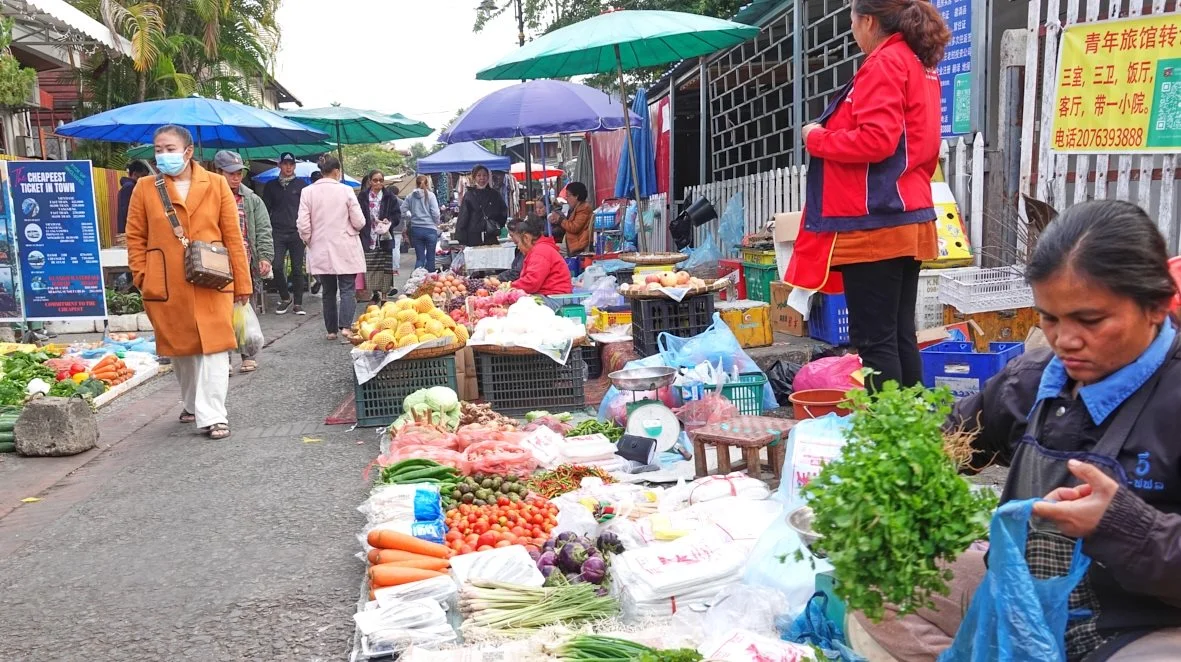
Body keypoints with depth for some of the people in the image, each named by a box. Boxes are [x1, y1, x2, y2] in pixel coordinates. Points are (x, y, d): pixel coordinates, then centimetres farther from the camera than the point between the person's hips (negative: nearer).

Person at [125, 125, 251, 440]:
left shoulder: (216, 184, 2)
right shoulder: (145, 187, 4)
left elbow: (233, 236, 1)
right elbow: (135, 238, 6)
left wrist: (242, 282, 0)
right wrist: (142, 279, -2)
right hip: (166, 285, 2)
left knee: (213, 347, -5)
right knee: (180, 348, 13)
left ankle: (213, 415, -1)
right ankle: (192, 405, 32)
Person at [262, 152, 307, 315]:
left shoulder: (301, 185, 8)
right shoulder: (271, 186, 12)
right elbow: (266, 209, 14)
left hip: (297, 233, -1)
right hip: (278, 232, 1)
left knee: (297, 269, 1)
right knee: (277, 266, -9)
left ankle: (298, 303, 8)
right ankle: (285, 297, 11)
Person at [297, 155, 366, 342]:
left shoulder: (308, 192, -3)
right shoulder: (345, 191, -8)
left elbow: (303, 225, -4)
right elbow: (359, 222, -6)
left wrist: (309, 241, 13)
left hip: (321, 251, 3)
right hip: (345, 250, -2)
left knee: (328, 291, 13)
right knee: (348, 289, 1)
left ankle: (331, 330, 18)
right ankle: (345, 326, -16)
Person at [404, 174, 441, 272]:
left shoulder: (410, 196, 3)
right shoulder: (430, 195, -6)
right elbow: (435, 213, -11)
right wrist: (437, 224, 6)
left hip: (415, 229, 3)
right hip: (430, 229, -3)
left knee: (419, 258, 6)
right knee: (430, 258, 8)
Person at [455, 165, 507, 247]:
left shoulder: (494, 194, 11)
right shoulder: (468, 195, 3)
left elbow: (504, 212, 19)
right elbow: (462, 218, 0)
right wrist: (460, 240, -7)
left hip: (492, 237, 2)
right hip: (474, 238, -2)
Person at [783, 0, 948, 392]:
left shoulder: (884, 64, -8)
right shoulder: (920, 66, 20)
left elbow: (875, 140, -19)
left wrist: (817, 139, -6)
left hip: (874, 225, -10)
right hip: (910, 219, 10)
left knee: (874, 340, -6)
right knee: (900, 335, 12)